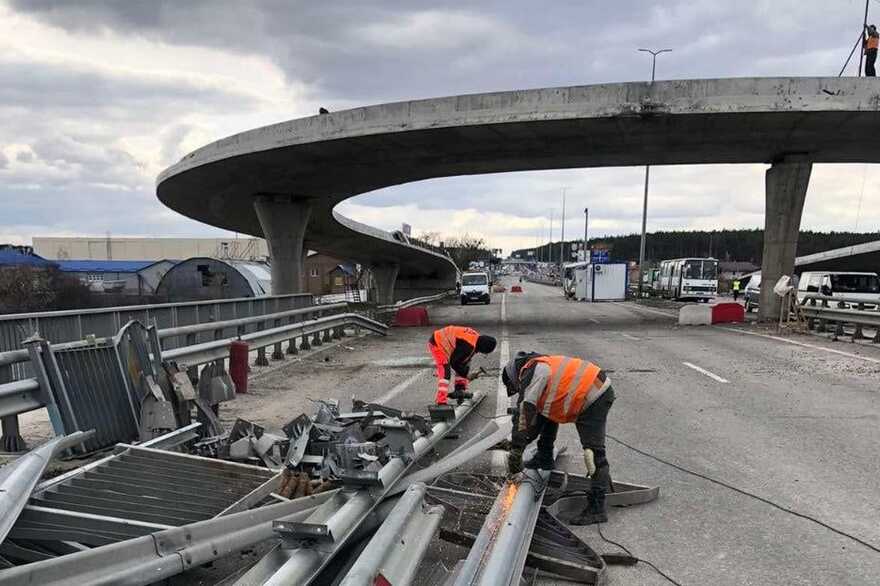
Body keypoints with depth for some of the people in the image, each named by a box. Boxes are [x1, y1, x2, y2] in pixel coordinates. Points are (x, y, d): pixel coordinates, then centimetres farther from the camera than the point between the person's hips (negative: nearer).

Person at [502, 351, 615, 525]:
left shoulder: (531, 373, -12)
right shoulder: (540, 366, 19)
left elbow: (524, 414, -18)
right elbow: (538, 413, 27)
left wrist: (516, 452, -15)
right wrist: (520, 444, 29)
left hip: (595, 397, -11)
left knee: (593, 451, -14)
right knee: (548, 412, 25)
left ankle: (597, 508, -14)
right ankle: (545, 459, 38)